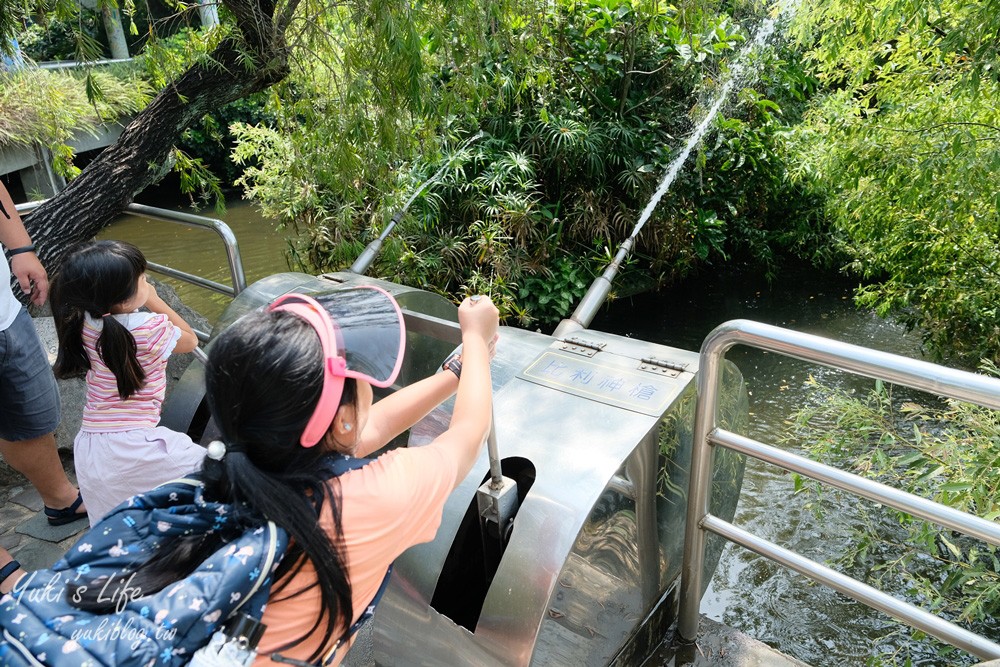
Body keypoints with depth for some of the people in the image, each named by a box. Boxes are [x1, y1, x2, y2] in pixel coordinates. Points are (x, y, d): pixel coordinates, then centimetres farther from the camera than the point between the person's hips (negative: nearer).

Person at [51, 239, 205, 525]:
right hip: (133, 445, -7)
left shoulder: (85, 323, -1)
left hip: (89, 450, 7)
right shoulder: (150, 328, -17)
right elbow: (190, 341, 5)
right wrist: (154, 300, 4)